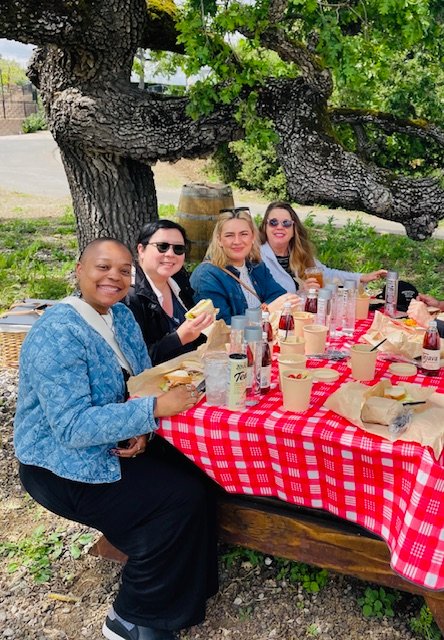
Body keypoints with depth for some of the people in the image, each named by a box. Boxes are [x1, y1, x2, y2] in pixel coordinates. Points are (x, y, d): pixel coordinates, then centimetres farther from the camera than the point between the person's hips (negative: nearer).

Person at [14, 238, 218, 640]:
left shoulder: (121, 315, 2)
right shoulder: (58, 334, -24)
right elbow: (71, 427, -29)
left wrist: (141, 428, -14)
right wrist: (155, 409, -31)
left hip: (112, 447, 8)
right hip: (64, 469, -8)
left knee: (195, 476, -5)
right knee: (182, 497, -16)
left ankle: (184, 589, 15)